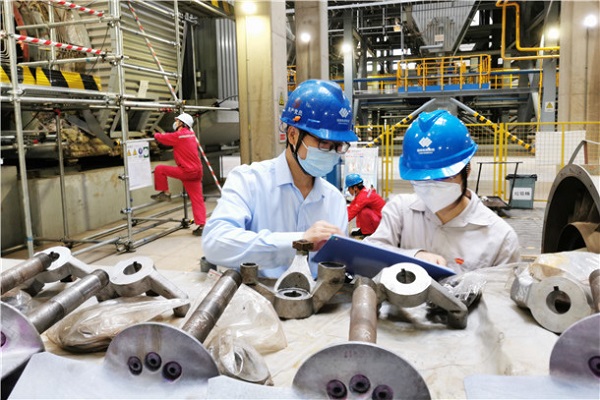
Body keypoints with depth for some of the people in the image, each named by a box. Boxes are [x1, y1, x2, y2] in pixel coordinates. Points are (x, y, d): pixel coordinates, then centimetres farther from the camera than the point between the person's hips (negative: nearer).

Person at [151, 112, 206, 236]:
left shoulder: (178, 136, -11)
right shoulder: (191, 135, 14)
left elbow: (161, 138, -1)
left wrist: (156, 134, 20)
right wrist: (163, 135, 26)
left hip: (187, 171, -8)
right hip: (196, 171, 8)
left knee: (159, 169, 2)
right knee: (197, 200, 6)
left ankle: (165, 193, 14)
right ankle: (201, 225, 5)